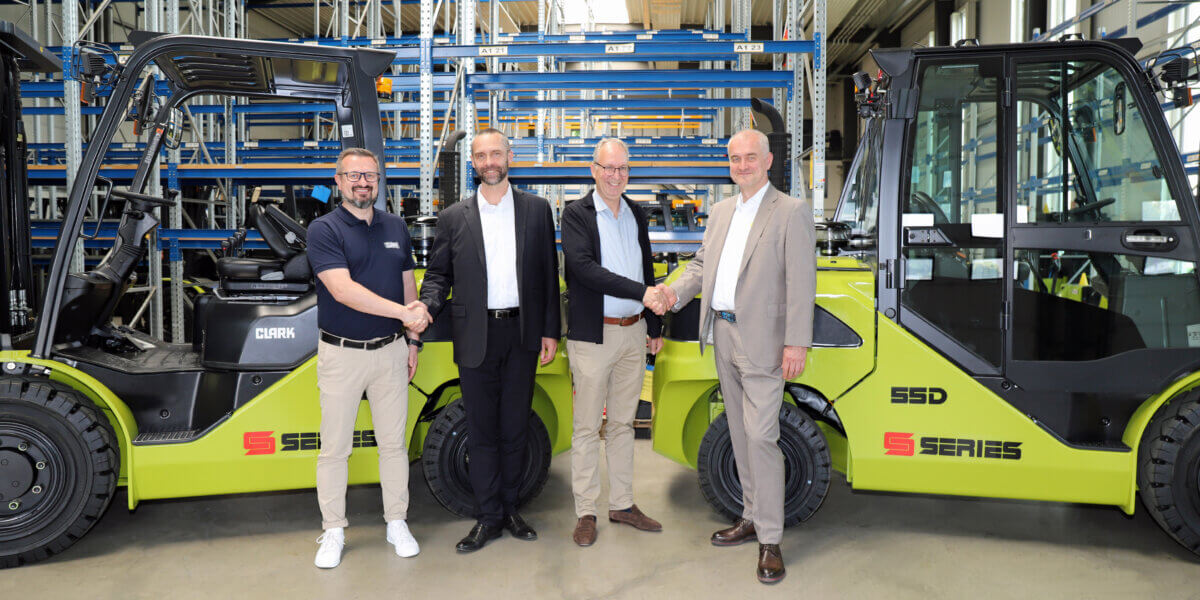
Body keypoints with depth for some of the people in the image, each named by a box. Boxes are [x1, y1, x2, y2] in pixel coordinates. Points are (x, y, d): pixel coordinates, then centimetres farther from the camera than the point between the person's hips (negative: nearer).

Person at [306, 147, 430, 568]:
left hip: (390, 351, 4)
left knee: (393, 442, 11)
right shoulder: (324, 230, -8)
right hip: (341, 355, -3)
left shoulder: (396, 228, 9)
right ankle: (333, 531, 21)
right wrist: (404, 313, -25)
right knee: (334, 449, 6)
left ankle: (397, 523, 25)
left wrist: (411, 341, 11)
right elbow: (343, 290, -21)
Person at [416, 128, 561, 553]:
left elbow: (548, 274, 6)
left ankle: (510, 509, 24)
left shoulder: (537, 210, 6)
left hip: (522, 333, 1)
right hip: (476, 337, 0)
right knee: (481, 430, 6)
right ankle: (488, 517, 16)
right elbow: (438, 274, 7)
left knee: (515, 426, 9)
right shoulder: (454, 218, 5)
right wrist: (426, 307, -14)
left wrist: (550, 330, 2)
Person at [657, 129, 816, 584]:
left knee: (760, 437, -8)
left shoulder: (792, 212, -6)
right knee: (739, 433, 15)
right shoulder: (721, 211, 15)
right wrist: (676, 292, -2)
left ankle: (770, 540, 2)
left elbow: (801, 281, -11)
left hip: (762, 341, -7)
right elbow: (702, 262, 18)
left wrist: (797, 343, -17)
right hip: (722, 335, 7)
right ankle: (752, 517, 29)